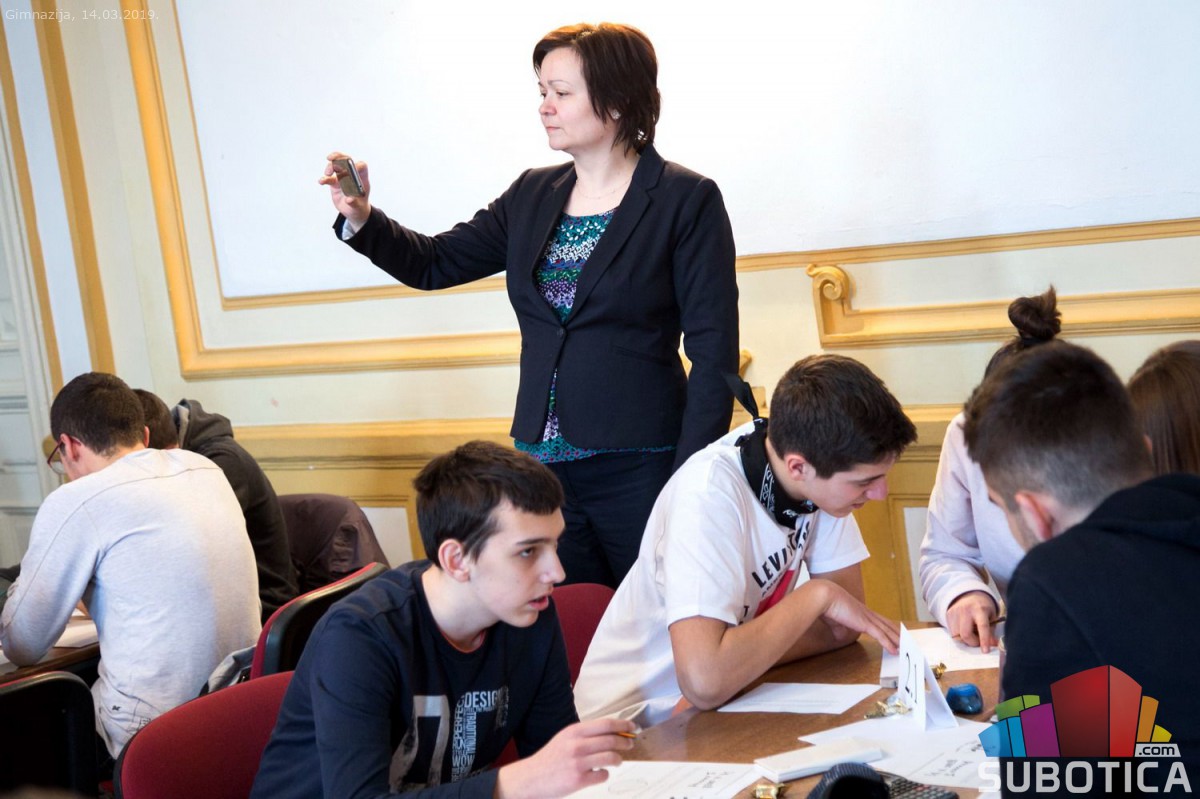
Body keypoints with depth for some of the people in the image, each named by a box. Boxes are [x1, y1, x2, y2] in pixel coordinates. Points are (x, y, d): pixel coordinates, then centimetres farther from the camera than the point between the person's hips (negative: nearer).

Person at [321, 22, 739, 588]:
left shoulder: (688, 200, -6)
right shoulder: (532, 195, 10)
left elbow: (715, 356, -9)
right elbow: (434, 264, 13)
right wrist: (361, 218, -5)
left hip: (639, 471, -5)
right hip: (543, 464, 5)